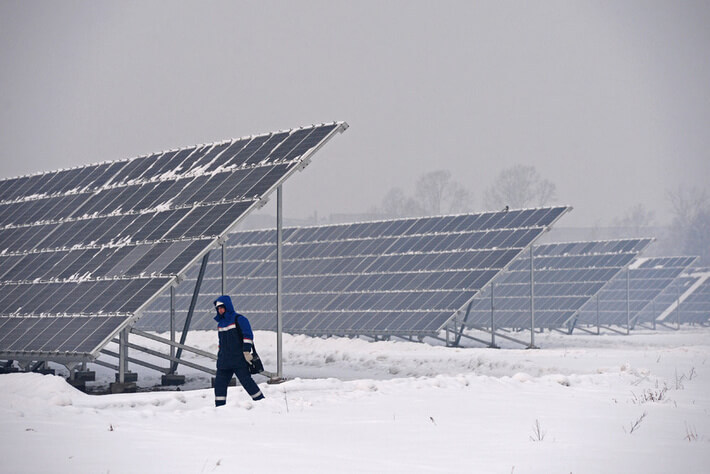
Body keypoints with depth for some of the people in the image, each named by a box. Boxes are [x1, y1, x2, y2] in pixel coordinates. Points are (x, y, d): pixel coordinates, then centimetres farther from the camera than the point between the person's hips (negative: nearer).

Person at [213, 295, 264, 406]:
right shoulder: (220, 323, 18)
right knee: (219, 384, 1)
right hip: (224, 361, 7)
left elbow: (248, 335, -13)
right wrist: (219, 357, 24)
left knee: (246, 382, -8)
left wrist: (246, 351, -20)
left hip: (239, 359, -7)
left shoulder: (238, 319, -6)